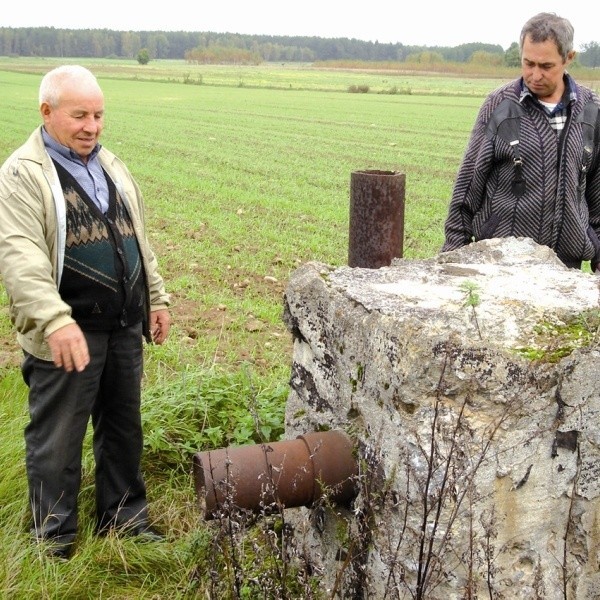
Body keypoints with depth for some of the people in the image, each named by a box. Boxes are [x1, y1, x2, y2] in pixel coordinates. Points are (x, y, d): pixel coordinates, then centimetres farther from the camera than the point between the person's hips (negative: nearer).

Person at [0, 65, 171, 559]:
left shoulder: (112, 168, 14)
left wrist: (157, 299, 18)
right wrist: (56, 320, -32)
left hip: (126, 328, 7)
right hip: (66, 333, -6)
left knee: (123, 427, 17)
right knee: (57, 440, 5)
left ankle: (125, 518, 33)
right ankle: (55, 543, 21)